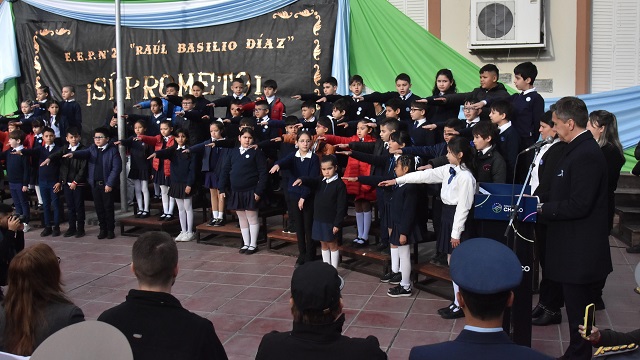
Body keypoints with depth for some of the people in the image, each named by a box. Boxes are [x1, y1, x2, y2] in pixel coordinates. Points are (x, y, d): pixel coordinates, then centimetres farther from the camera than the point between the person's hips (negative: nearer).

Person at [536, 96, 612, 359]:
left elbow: (578, 205, -25)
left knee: (579, 315, 2)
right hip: (575, 248, 10)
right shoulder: (579, 149, 11)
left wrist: (542, 209, -15)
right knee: (577, 310, 19)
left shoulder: (586, 155, -20)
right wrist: (540, 200, 3)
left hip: (580, 251, -10)